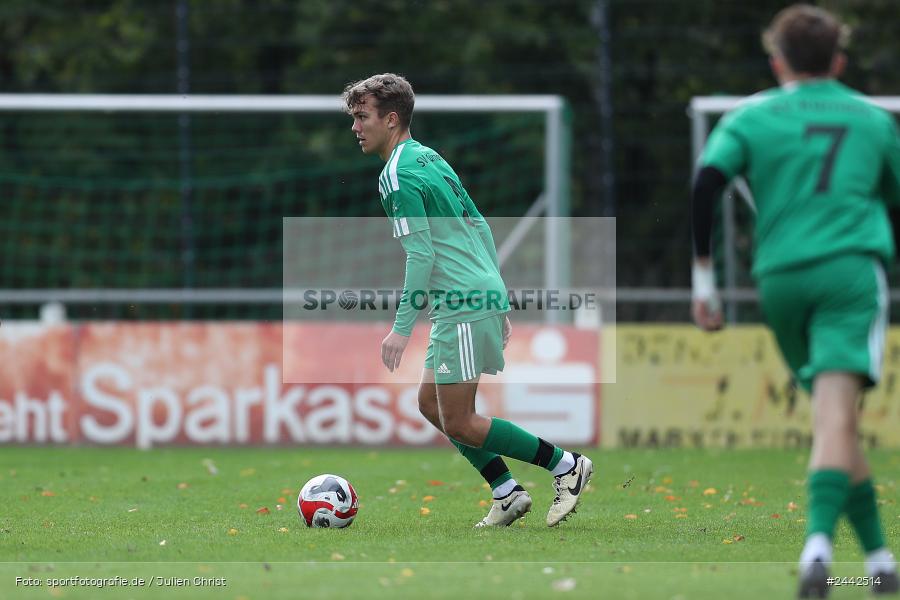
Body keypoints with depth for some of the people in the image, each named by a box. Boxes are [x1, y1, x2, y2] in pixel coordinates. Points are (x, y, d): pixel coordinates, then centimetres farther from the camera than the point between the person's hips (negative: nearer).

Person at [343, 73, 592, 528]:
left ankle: (566, 465, 0)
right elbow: (480, 226, 21)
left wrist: (401, 328, -17)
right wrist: (498, 301, 24)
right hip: (484, 294, 10)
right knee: (430, 404, 15)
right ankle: (507, 493, 13)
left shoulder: (398, 176, -13)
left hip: (464, 307, -10)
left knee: (458, 423, -5)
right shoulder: (430, 158, 17)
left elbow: (421, 256, -20)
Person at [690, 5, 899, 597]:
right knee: (836, 412, -16)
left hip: (780, 278, 2)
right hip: (853, 268, -2)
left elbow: (706, 185, -4)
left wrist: (703, 273, 0)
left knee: (835, 415, 14)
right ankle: (818, 543, -37)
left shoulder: (753, 116, 11)